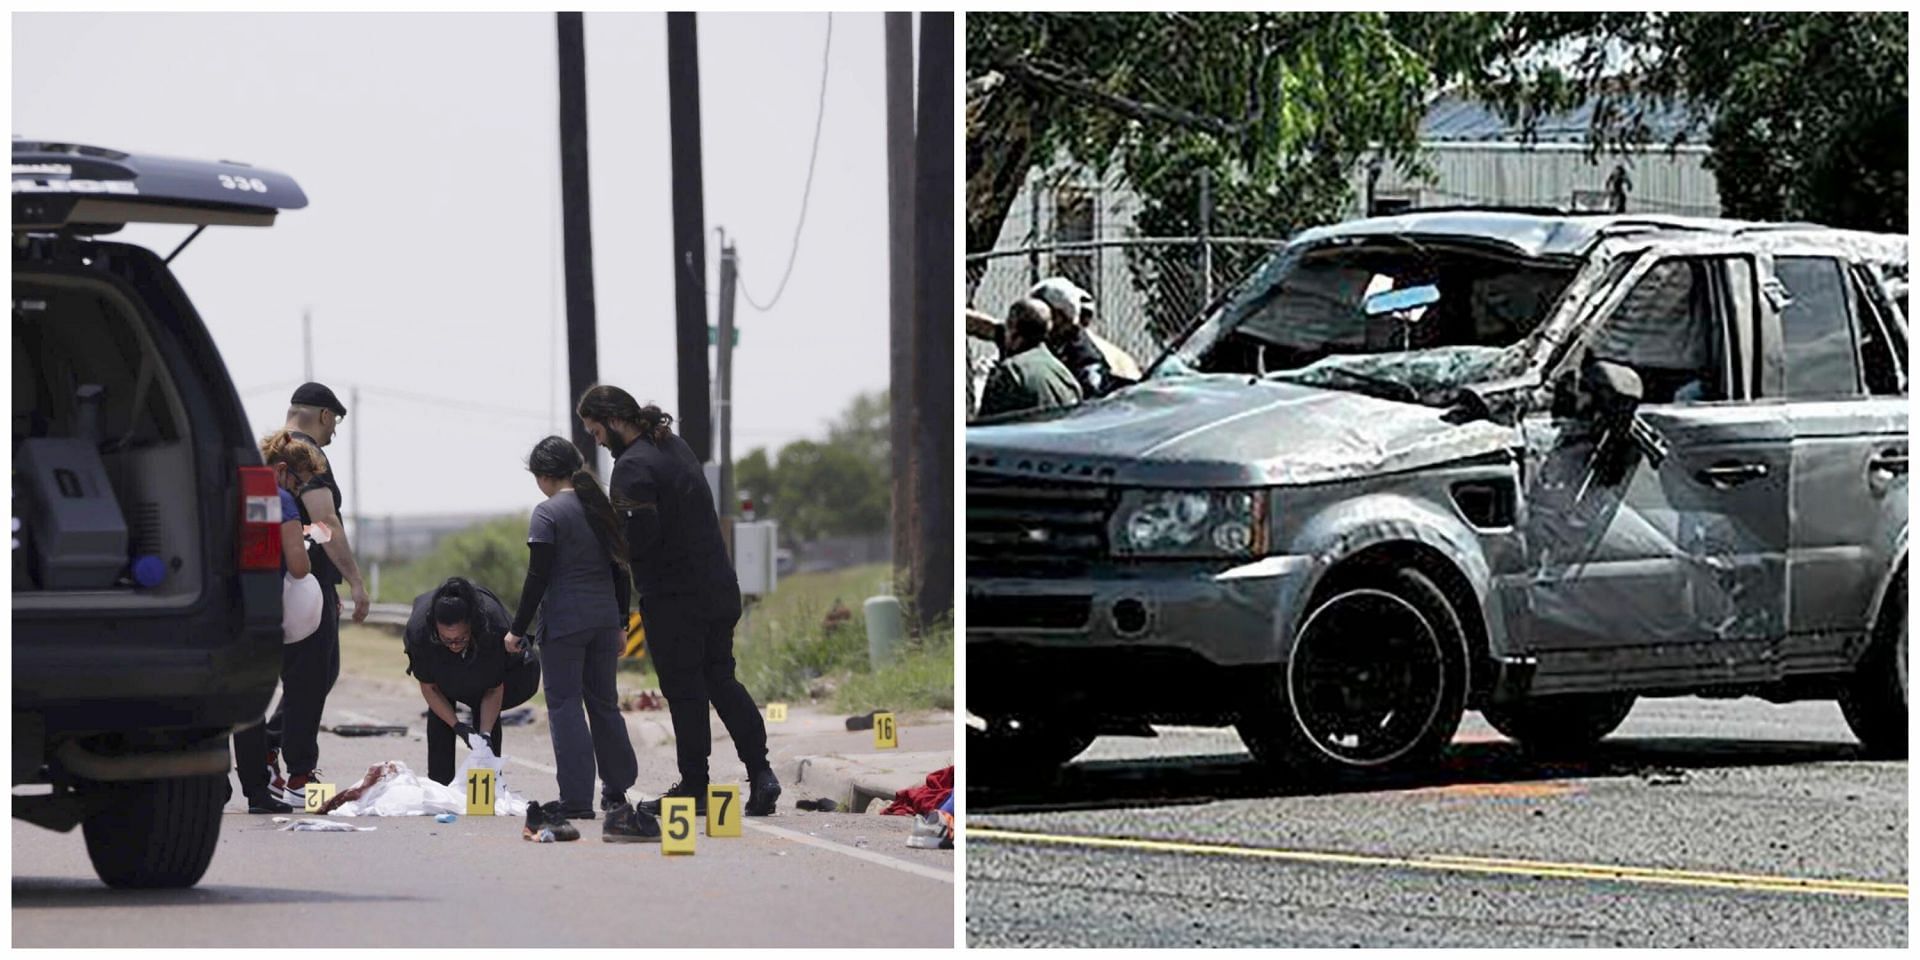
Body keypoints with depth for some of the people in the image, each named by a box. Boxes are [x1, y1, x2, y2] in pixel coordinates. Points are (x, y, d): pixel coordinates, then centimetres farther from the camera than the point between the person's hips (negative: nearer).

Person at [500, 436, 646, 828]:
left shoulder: (548, 514, -9)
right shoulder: (604, 509, 10)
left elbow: (538, 578, -12)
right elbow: (621, 572, 14)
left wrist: (517, 629, -6)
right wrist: (620, 624, 21)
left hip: (564, 620, -6)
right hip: (605, 618, 6)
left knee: (564, 705, -2)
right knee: (604, 702, 16)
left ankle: (577, 799, -6)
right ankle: (616, 792, 22)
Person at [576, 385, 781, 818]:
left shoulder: (633, 466, -17)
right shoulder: (675, 446, 13)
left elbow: (642, 534, -26)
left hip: (673, 595, -9)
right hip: (719, 585, 9)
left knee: (684, 689, 0)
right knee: (720, 679, 15)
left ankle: (693, 786, 5)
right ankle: (760, 772, 8)